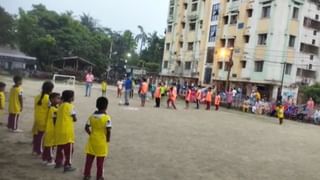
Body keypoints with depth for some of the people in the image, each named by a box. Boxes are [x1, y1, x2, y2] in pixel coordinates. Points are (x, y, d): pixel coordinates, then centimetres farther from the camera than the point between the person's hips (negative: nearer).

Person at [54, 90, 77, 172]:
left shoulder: (61, 106, 11)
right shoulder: (70, 106, -12)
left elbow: (58, 116, 9)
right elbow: (74, 119, -10)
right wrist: (74, 117, 9)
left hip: (59, 129, 8)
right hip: (67, 130, -7)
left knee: (60, 147, 19)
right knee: (68, 149, 2)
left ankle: (58, 163, 28)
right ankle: (67, 165, 5)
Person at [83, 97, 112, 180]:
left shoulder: (92, 116, -2)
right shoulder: (107, 117, -17)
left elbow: (87, 128, 1)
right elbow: (108, 131, -20)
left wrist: (91, 134, 13)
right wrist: (108, 139, -6)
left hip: (92, 140, 4)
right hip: (102, 142, -4)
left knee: (89, 159, 15)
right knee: (100, 161, 9)